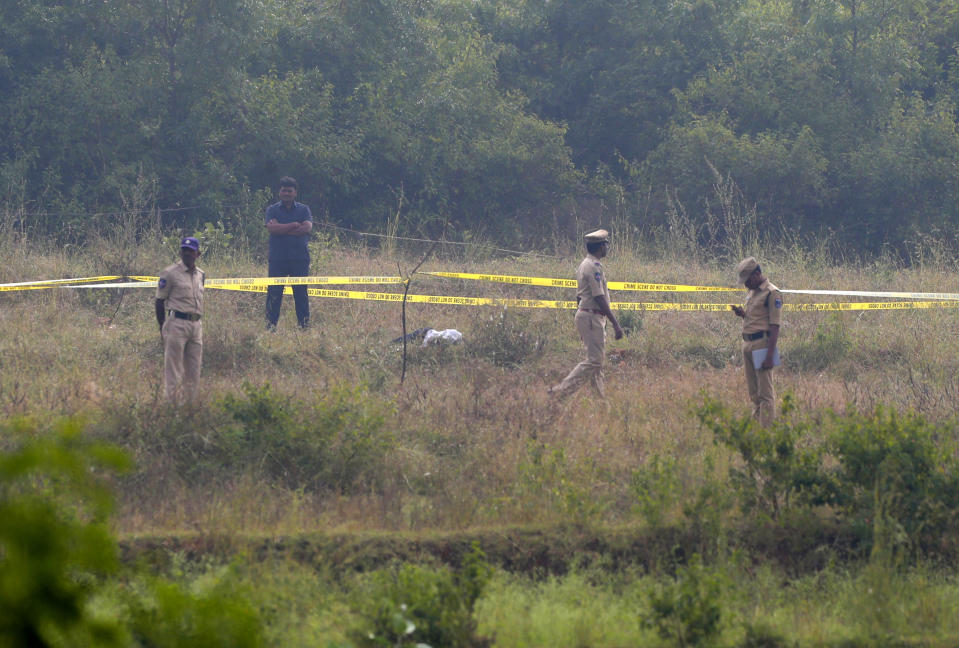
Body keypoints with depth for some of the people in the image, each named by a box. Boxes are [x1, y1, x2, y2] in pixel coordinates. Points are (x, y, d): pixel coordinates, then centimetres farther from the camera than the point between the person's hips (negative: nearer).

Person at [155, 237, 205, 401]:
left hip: (196, 324, 7)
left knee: (193, 369, 8)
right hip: (177, 324, -7)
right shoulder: (170, 273, -4)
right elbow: (160, 301, -2)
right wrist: (163, 328, -6)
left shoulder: (200, 275, 15)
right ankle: (172, 400, -5)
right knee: (173, 369, -6)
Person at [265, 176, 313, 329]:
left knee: (301, 293, 1)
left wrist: (282, 229, -9)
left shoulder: (303, 210, 10)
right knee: (274, 293, -3)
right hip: (277, 258, 0)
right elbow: (271, 227, -9)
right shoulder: (272, 210, 9)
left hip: (300, 258, 0)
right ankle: (270, 325, 0)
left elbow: (307, 228, -8)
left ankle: (304, 324, 5)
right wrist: (294, 225, -9)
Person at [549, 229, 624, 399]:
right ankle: (560, 391, -15)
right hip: (593, 317, -11)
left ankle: (602, 397, 16)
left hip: (584, 313, 11)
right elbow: (599, 298, -20)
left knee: (597, 359, 13)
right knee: (594, 360, -10)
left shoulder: (583, 265, 16)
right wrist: (615, 323, -20)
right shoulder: (594, 267, -16)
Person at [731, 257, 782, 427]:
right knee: (754, 392, 12)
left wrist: (770, 355, -20)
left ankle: (766, 428, -9)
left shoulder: (772, 294, -10)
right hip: (747, 343, 9)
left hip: (762, 343, -9)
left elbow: (775, 326, -15)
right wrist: (742, 314, 6)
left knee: (765, 392, -8)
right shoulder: (752, 293, 17)